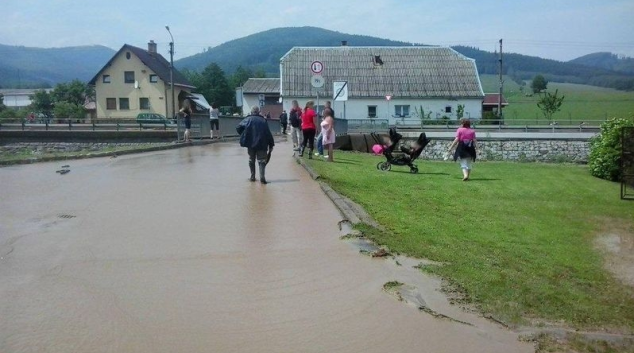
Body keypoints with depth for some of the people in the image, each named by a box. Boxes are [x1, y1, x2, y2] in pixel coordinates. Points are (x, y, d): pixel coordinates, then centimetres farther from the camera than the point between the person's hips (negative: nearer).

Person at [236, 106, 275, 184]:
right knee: (262, 160, 2)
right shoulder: (263, 120, 6)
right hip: (262, 144, 0)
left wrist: (243, 135, 10)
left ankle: (252, 177, 21)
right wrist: (271, 145, 6)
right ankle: (262, 176, -16)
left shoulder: (248, 119, 4)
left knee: (251, 160, 17)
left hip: (250, 144, 1)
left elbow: (238, 128, -5)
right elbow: (268, 133, 2)